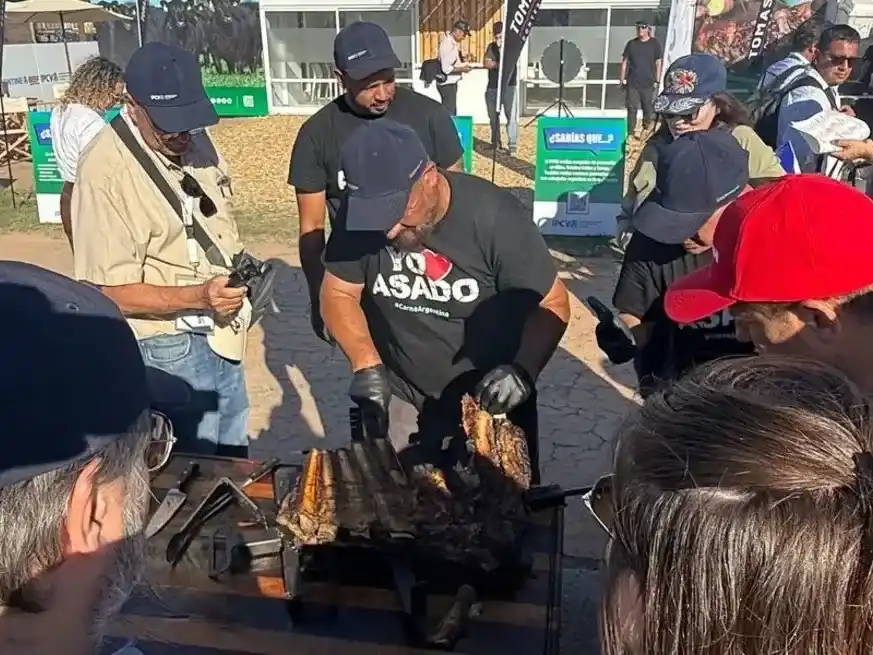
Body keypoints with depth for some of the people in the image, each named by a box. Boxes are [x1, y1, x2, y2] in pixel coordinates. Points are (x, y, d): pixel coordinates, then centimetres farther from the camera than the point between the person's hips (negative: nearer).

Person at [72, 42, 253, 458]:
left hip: (220, 334, 8)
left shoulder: (193, 140, 2)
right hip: (167, 347, -7)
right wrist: (199, 295, -32)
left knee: (234, 461, 22)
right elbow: (111, 291, -21)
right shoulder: (105, 171, -22)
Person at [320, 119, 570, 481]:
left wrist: (523, 371, -33)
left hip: (491, 393, -2)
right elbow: (338, 293, -4)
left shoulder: (493, 215, -25)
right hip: (400, 393, 2)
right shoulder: (361, 216, -16)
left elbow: (552, 304, -16)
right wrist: (366, 364, -20)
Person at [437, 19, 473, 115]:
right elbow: (446, 68, -25)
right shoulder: (447, 44, -19)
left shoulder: (452, 42, 10)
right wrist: (462, 69, -13)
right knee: (449, 114, -7)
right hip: (447, 84, -10)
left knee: (452, 113, 14)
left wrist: (462, 65, 8)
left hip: (451, 83, 10)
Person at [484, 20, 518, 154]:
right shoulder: (491, 46, 11)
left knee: (511, 117, -9)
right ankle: (495, 142, 24)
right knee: (493, 116, 11)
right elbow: (487, 63, -3)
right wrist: (500, 64, -13)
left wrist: (501, 47, -16)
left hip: (509, 86, -4)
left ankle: (512, 145, -9)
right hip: (492, 87, 4)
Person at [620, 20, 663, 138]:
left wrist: (657, 81, -3)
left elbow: (658, 62, 2)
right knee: (632, 108, -1)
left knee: (648, 108, 5)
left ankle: (646, 130, 20)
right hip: (632, 83, 1)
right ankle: (631, 132, 3)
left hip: (648, 83, -1)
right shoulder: (631, 44, 6)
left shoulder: (654, 43, 2)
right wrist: (622, 79, 4)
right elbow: (624, 62, 9)